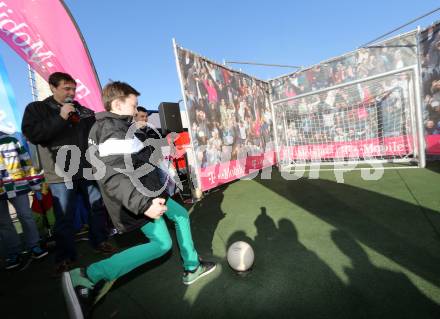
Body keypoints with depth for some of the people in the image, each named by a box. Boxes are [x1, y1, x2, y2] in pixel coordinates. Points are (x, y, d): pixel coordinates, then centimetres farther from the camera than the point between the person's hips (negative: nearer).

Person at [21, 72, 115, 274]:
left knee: (98, 208, 12)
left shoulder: (83, 110, 10)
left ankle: (99, 241, 32)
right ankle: (65, 256, 23)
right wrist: (60, 118, -15)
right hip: (61, 175, -3)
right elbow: (31, 134, -11)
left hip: (89, 170, 3)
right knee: (64, 218, 5)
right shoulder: (36, 109, 4)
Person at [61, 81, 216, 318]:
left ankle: (192, 268, 29)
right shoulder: (115, 131, -21)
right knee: (162, 244, -9)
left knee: (182, 215, 17)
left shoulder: (109, 127, 13)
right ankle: (87, 276, -6)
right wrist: (143, 204, -40)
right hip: (141, 198, -11)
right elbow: (112, 177, -33)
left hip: (148, 193, 11)